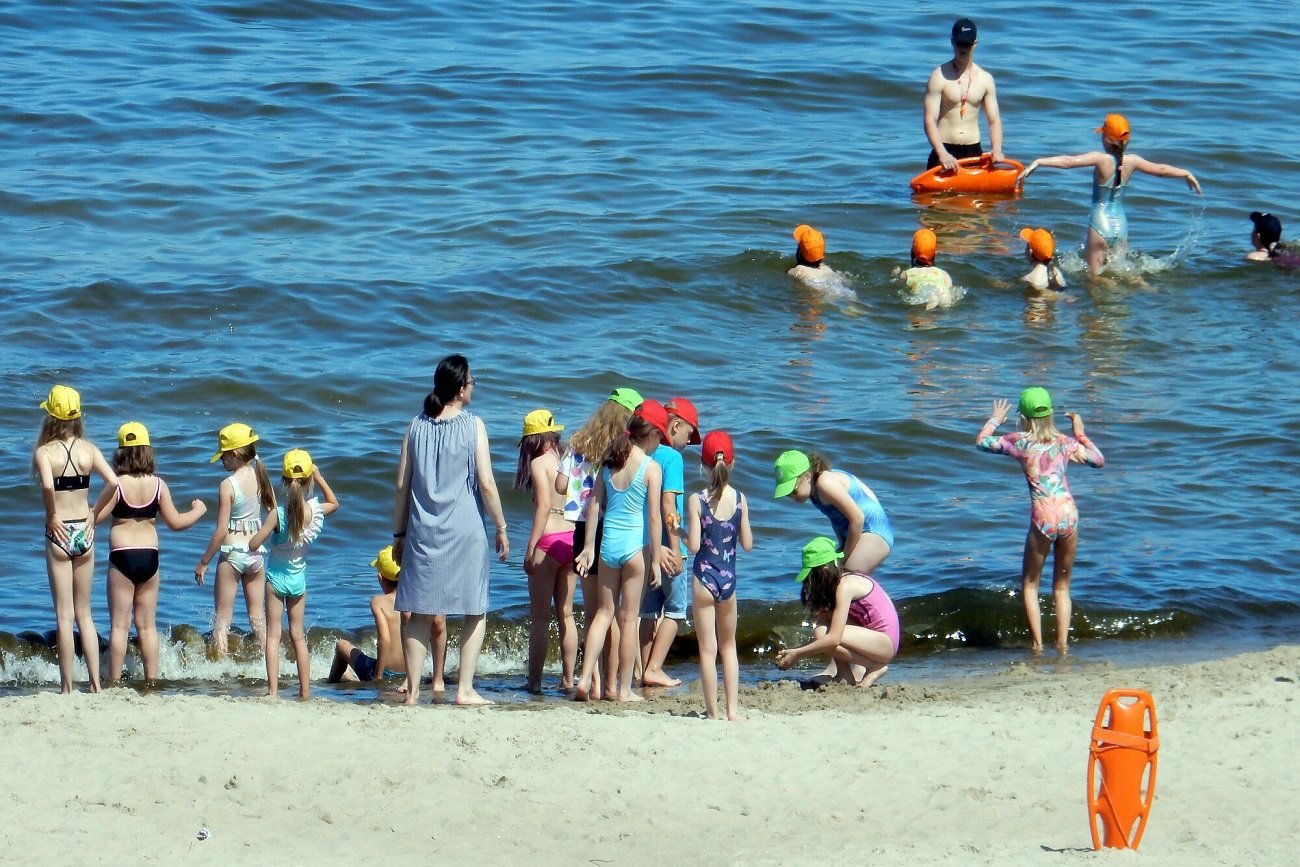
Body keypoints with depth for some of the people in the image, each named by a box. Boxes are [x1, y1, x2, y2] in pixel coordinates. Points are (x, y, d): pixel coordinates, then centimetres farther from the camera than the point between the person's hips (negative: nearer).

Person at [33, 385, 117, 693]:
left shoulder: (45, 451, -10)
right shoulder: (88, 449, 1)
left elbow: (47, 485, -28)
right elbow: (114, 483, -8)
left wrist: (52, 515, -13)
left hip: (59, 532, -4)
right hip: (84, 532, 4)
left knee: (64, 616, 1)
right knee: (84, 614, 14)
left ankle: (67, 687, 3)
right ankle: (95, 684, 10)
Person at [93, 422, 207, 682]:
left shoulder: (117, 485, -12)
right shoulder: (158, 485, -2)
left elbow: (94, 517, -13)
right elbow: (175, 522, 1)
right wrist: (198, 511, 19)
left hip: (122, 556, -3)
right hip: (149, 556, 3)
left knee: (119, 625, 1)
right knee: (148, 626, 11)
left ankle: (114, 682, 0)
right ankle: (152, 681, 12)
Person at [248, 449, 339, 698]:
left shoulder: (278, 514, -22)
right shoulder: (316, 512, -12)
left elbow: (253, 545, -19)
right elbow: (334, 503, 13)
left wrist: (264, 528, 1)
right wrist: (320, 478, 7)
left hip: (276, 577, -3)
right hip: (299, 579, 3)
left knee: (273, 634, 1)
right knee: (298, 635, 14)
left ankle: (273, 690, -8)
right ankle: (305, 691, 15)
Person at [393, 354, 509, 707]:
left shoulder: (417, 426, 5)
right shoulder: (473, 425, -5)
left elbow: (402, 486, 7)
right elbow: (486, 483, -8)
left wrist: (399, 534, 15)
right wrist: (501, 528, 2)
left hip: (423, 532, 3)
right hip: (465, 531, -3)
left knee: (420, 614, 9)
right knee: (475, 612, 8)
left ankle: (413, 691, 7)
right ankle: (465, 689, 2)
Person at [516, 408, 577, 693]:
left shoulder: (539, 463, -6)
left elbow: (544, 505, -16)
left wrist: (530, 548, -14)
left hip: (549, 541, -6)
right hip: (572, 539, 6)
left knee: (539, 616, 0)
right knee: (566, 614, 12)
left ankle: (534, 679, 1)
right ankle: (568, 678, 14)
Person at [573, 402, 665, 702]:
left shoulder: (610, 463, 4)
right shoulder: (651, 468, -10)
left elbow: (593, 505, 6)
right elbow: (654, 516, -12)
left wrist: (589, 546, 12)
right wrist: (655, 561, -7)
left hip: (609, 542, 4)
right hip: (636, 543, -4)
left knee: (604, 612, 14)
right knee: (629, 618, 4)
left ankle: (585, 680, 5)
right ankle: (623, 689, 10)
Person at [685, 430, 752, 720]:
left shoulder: (697, 500, -11)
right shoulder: (740, 500, -4)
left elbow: (693, 545, -14)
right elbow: (747, 544, -1)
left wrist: (683, 533, 6)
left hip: (704, 577, -3)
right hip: (729, 577, 3)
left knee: (708, 649, 4)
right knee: (729, 646, 18)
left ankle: (712, 711, 4)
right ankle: (732, 709, 12)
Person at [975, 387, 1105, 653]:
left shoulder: (1019, 441, 4)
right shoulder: (1064, 442, 10)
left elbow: (981, 441, 16)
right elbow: (1099, 460, 19)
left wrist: (995, 420, 33)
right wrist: (1081, 434, 29)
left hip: (1043, 519, -3)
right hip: (1069, 516, 3)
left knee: (1029, 584, 12)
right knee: (1062, 587, 15)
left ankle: (1037, 644, 1)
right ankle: (1062, 644, 7)